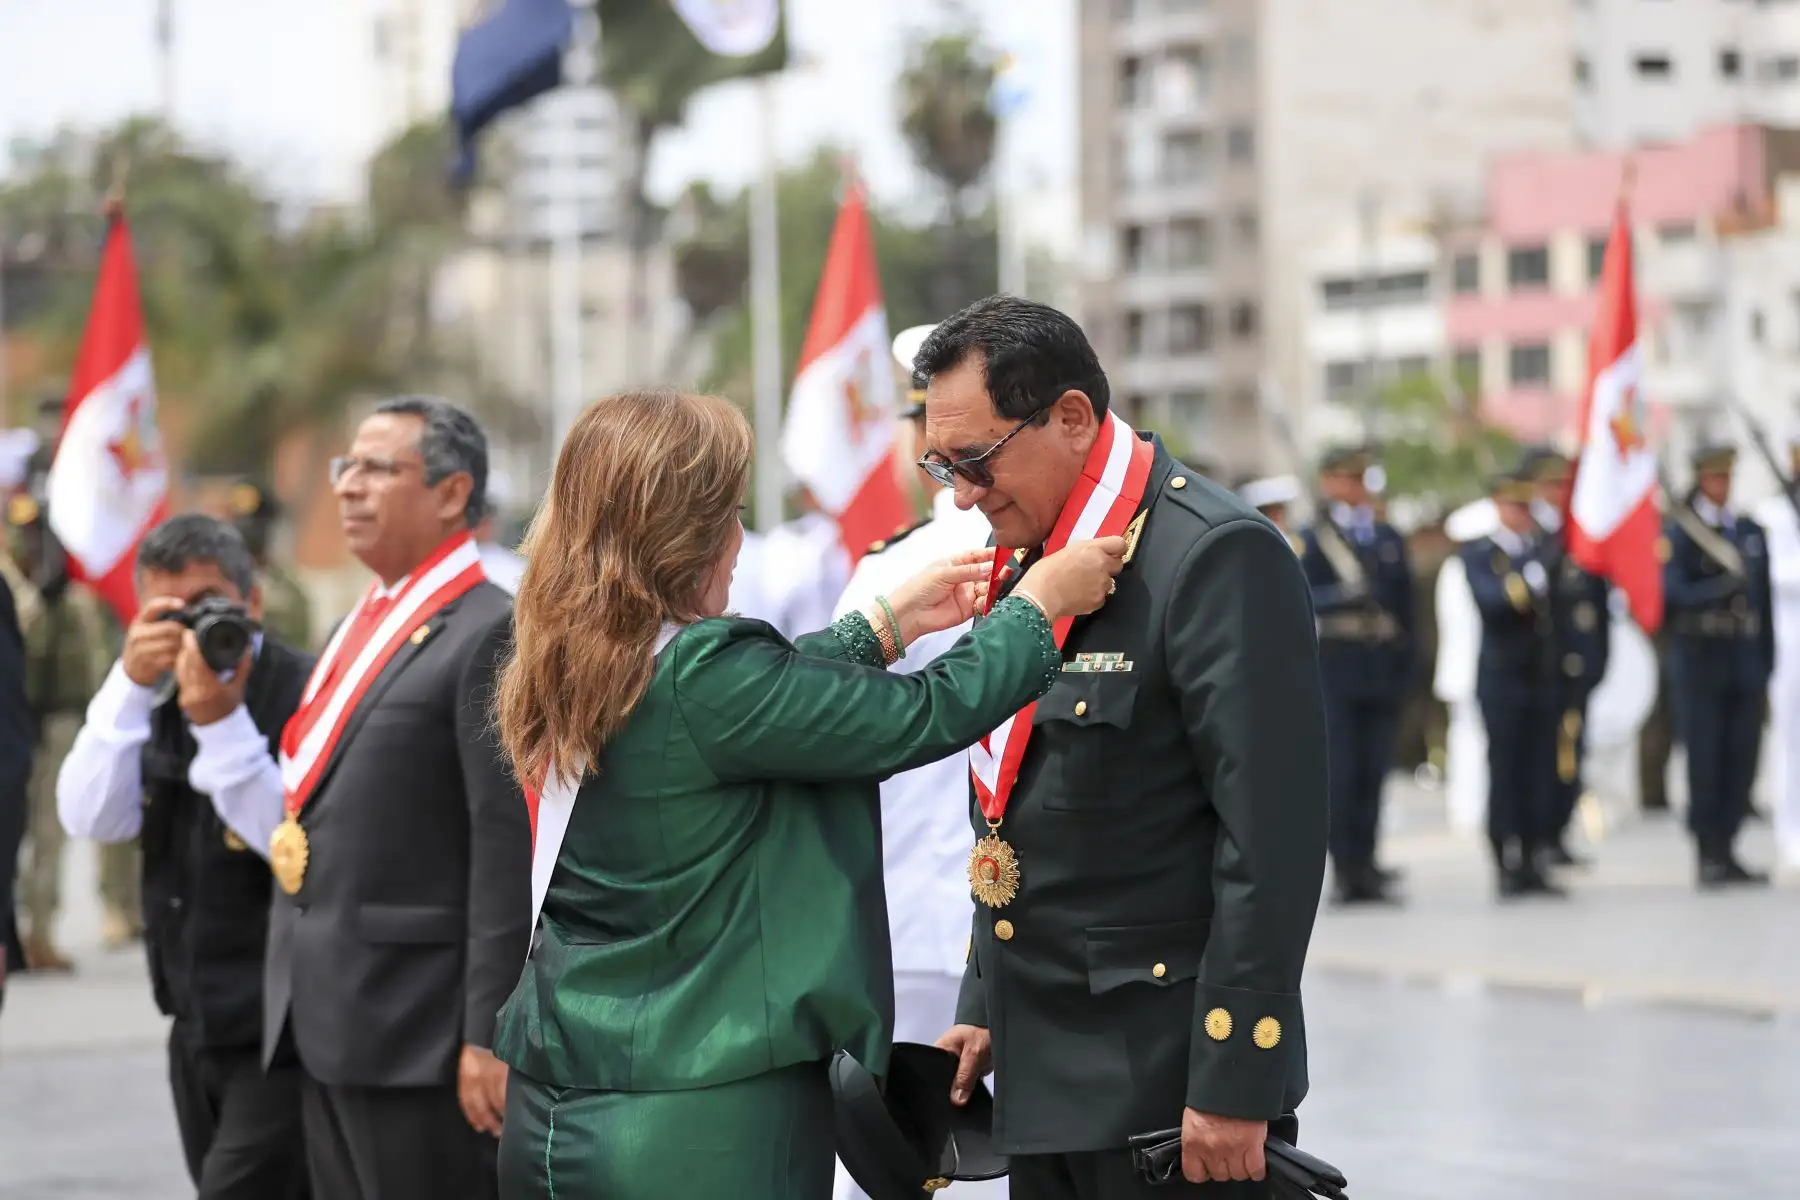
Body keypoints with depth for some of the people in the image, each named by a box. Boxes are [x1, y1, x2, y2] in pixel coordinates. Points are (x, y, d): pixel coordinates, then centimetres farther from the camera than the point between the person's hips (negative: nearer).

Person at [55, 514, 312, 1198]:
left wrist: (224, 726, -27)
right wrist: (131, 685, -12)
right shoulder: (161, 699, 8)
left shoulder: (306, 697, -14)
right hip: (197, 1029, 7)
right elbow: (91, 819, -3)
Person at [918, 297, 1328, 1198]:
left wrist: (1234, 1082, -20)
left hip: (1169, 1082, -8)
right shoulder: (1028, 556, 12)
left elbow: (1272, 841, -19)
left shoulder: (1219, 557, -15)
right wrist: (985, 1009, 15)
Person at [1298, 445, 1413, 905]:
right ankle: (1345, 868, -5)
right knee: (1340, 771, -6)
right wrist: (1344, 596, -21)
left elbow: (1404, 603, 16)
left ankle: (1365, 863, 8)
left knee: (1374, 771, 3)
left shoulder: (1389, 538, 17)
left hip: (1383, 671, 4)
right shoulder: (1311, 540, 2)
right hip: (1336, 669, -4)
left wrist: (1404, 662, 8)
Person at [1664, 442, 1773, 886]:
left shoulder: (1751, 532, 12)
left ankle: (1726, 851, 12)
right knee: (1704, 761, -2)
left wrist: (1767, 662, 9)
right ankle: (1708, 854, 3)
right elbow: (1675, 593, -12)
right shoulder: (1678, 533, -2)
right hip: (1700, 661, -4)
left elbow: (1764, 601, 14)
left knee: (1741, 760, 4)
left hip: (1745, 662, 4)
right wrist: (1724, 586, -26)